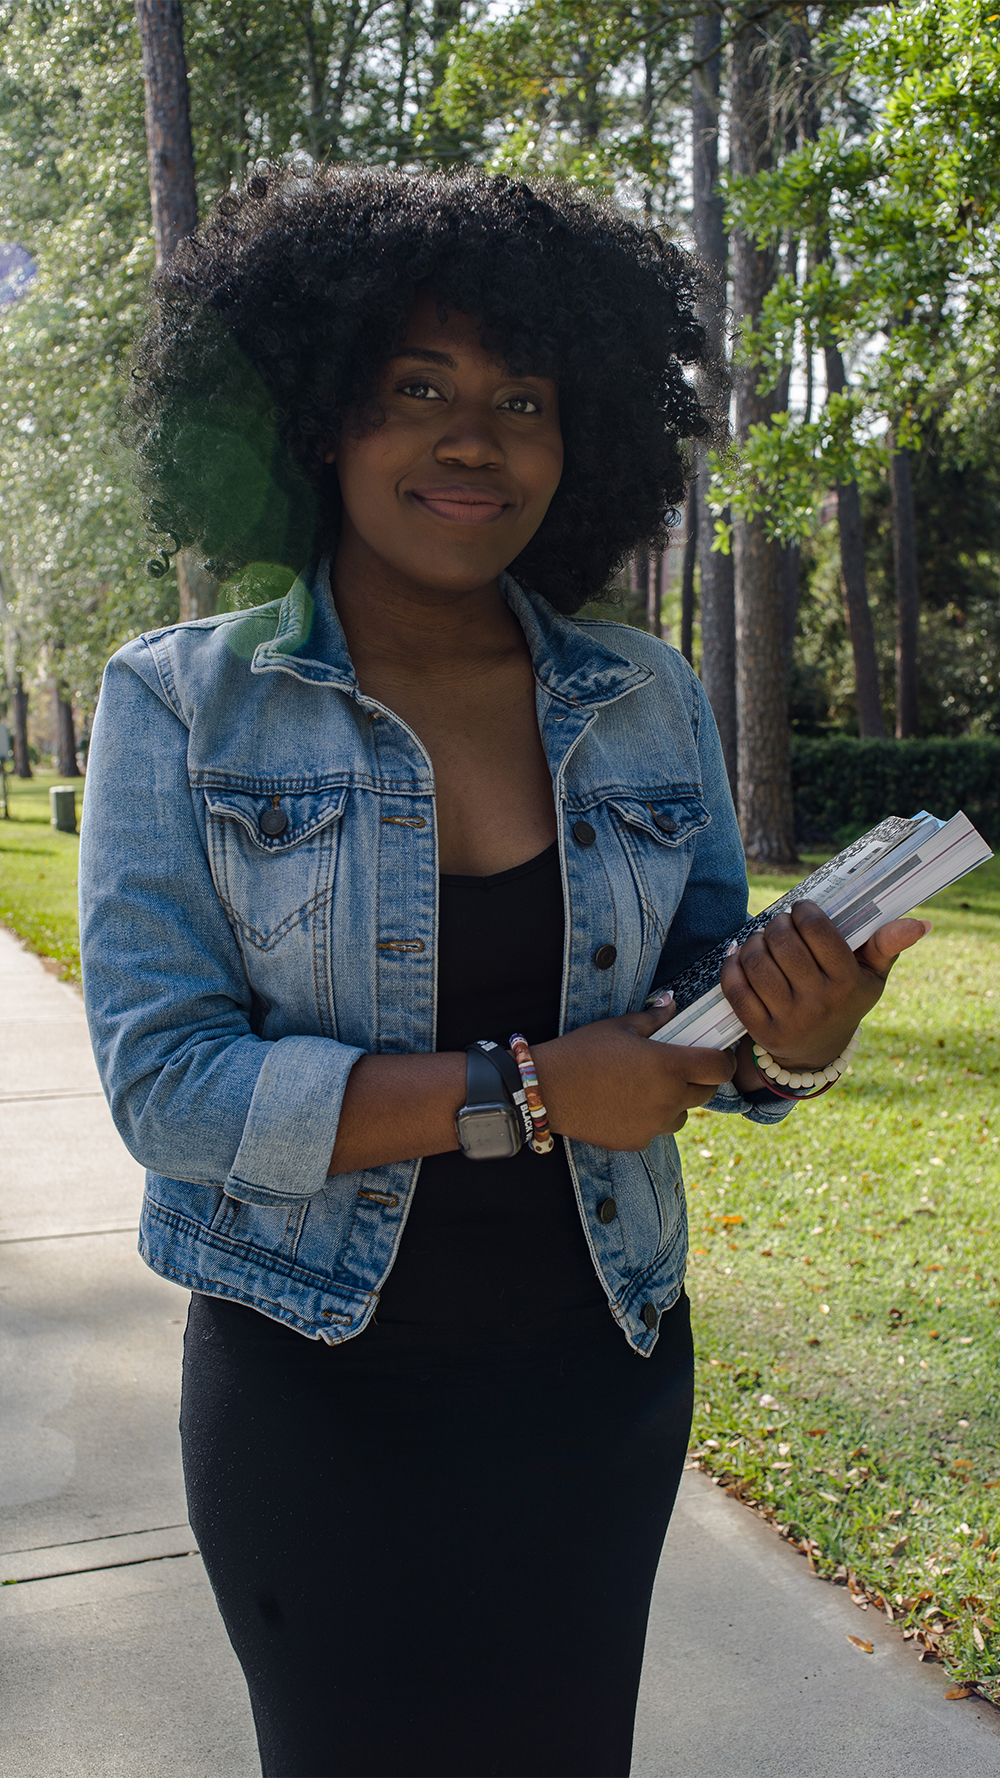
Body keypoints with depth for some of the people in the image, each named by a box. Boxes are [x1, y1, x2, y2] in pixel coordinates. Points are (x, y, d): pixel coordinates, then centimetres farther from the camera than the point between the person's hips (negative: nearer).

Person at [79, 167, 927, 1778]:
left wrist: (783, 1041, -17)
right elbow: (161, 1083, -16)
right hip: (316, 1389, -2)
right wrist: (522, 1093, -24)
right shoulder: (181, 705, -10)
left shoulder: (648, 699, -1)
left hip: (600, 1376, 3)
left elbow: (692, 999, 7)